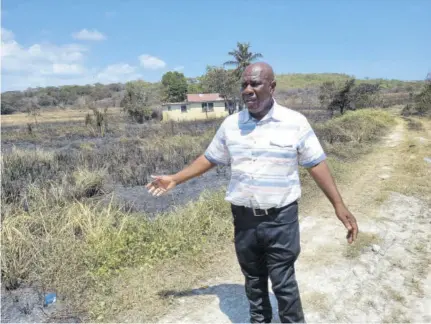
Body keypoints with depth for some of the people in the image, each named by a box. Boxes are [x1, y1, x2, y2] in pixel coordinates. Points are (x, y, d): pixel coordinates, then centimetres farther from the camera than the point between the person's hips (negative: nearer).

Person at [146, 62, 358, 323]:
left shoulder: (295, 122, -8)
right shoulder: (231, 124, 0)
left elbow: (317, 164, -5)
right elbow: (210, 158, 9)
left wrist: (339, 205, -10)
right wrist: (175, 179, 8)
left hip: (280, 218, -3)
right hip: (244, 217, 4)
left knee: (283, 283, 6)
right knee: (253, 280, 19)